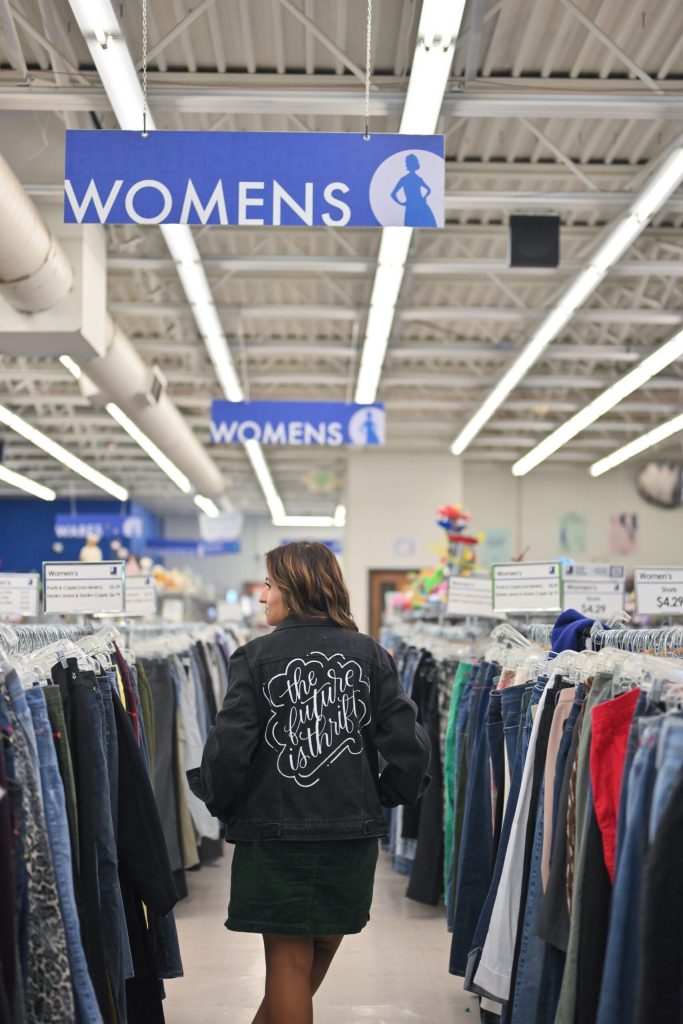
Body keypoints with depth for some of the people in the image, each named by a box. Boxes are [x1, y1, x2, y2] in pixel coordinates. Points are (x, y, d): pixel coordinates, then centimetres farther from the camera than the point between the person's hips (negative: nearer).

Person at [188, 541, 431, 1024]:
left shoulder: (256, 657, -8)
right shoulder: (370, 654, -1)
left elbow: (230, 746, -13)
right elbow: (407, 740, -5)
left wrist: (218, 801, 5)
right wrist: (389, 795, 11)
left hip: (275, 834, -3)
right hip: (352, 833, 3)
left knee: (289, 960, 8)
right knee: (321, 948, 19)